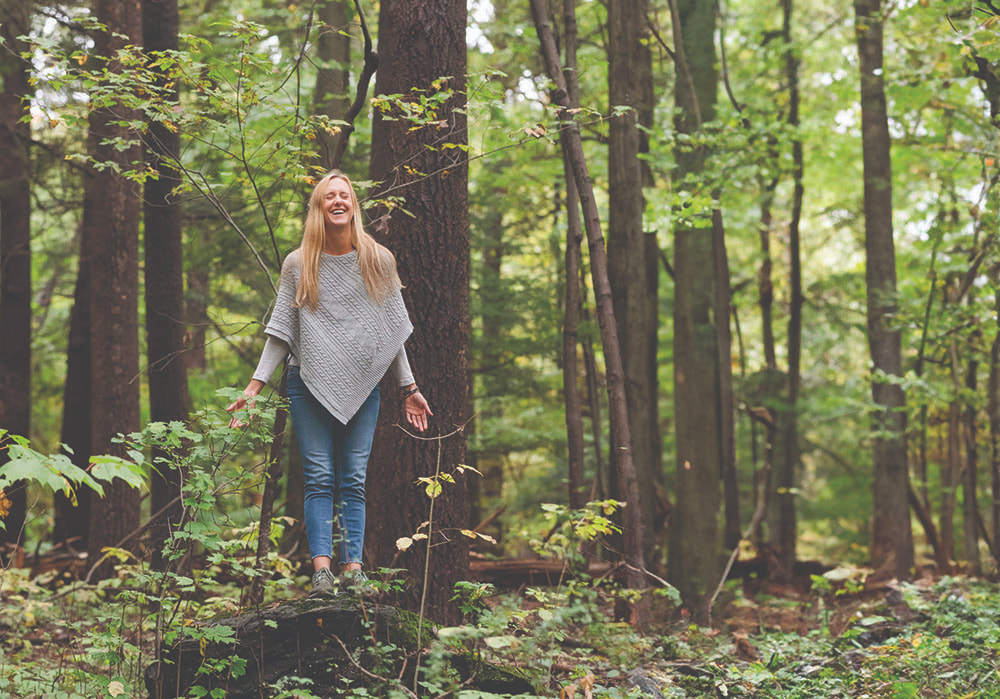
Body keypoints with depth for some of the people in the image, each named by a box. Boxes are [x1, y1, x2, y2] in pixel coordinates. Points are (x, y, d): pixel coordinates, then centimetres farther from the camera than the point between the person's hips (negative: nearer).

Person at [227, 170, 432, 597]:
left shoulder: (378, 261, 7)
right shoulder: (298, 265, 5)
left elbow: (393, 330, 11)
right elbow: (280, 332, 7)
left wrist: (408, 388, 11)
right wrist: (255, 385, -1)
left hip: (362, 384, 1)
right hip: (310, 383, -1)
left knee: (353, 479, -3)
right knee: (319, 477, -8)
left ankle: (353, 568, -5)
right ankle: (321, 569, -13)